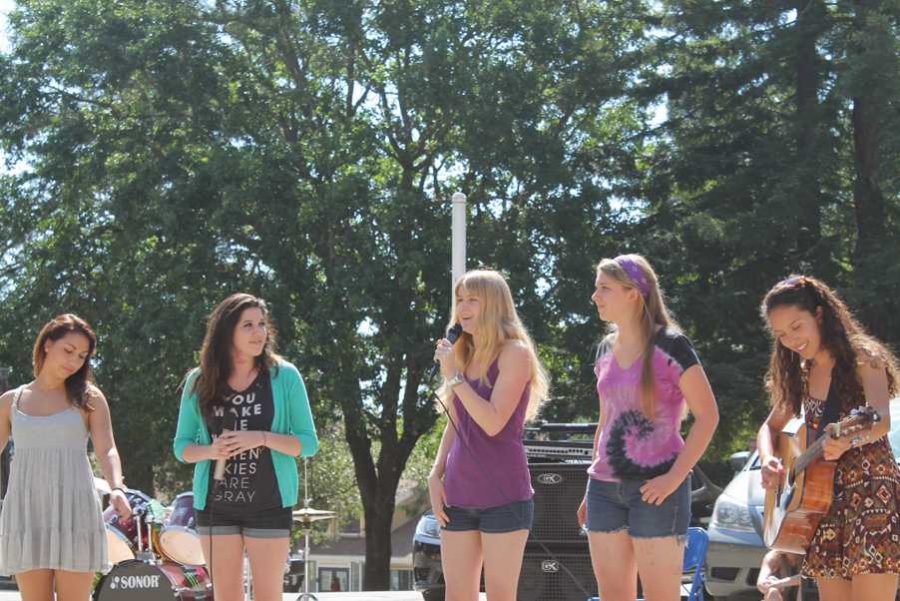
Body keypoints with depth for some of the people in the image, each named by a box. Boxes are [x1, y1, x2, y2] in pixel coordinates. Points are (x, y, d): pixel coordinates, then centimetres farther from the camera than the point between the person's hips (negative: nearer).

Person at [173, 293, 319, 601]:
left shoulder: (284, 376, -2)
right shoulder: (200, 381, 3)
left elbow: (308, 443, -1)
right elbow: (182, 446, 8)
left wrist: (263, 439, -18)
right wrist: (210, 451, -13)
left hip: (269, 504, -2)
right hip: (215, 505, 2)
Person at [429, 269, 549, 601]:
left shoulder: (514, 352, -6)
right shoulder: (464, 354, 14)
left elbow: (494, 422, -17)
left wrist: (453, 376, -13)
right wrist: (435, 475, 8)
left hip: (503, 496, -7)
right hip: (459, 496, 7)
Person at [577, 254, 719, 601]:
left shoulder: (669, 345, -9)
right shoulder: (606, 349, 12)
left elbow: (708, 416, -10)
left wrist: (675, 477, -16)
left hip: (655, 488, -7)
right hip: (605, 486, 7)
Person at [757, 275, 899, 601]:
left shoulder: (862, 358, -7)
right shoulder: (801, 375, 13)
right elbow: (769, 427, 21)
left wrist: (850, 439, -46)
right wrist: (768, 460, -2)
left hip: (873, 497, -7)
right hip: (826, 505, 7)